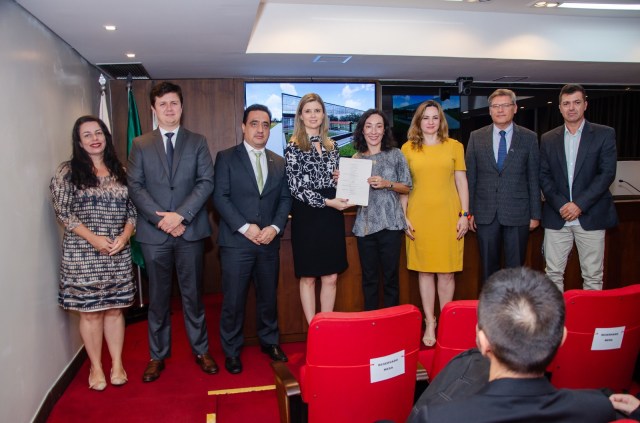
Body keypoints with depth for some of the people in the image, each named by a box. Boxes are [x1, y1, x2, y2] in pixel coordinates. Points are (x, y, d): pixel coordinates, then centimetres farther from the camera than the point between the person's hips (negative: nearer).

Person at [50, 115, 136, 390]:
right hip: (83, 253, -3)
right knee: (90, 312, 4)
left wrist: (124, 237, -8)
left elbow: (132, 210, 8)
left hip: (118, 254, 3)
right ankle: (96, 367, 19)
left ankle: (117, 364, 21)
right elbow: (63, 212, -7)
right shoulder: (67, 172, -1)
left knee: (115, 309, 9)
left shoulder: (120, 172, 9)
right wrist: (93, 238, -15)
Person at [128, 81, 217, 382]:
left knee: (192, 294, 9)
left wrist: (181, 215, -14)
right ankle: (157, 355, 24)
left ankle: (200, 350, 23)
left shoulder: (197, 142, 6)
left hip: (190, 230, 0)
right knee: (158, 297, 10)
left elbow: (206, 182, -3)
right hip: (153, 232, 1)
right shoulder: (140, 144, 7)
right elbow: (134, 186, -1)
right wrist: (161, 218, -13)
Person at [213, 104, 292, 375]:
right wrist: (245, 227, -15)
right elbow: (220, 197, -7)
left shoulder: (279, 162, 12)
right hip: (236, 241, -3)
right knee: (233, 300, 3)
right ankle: (231, 351, 20)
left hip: (269, 241, 4)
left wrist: (275, 227, -8)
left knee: (269, 296, 14)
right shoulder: (226, 158, 0)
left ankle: (269, 341, 32)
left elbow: (285, 199, 9)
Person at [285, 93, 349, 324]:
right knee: (308, 277, 4)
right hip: (307, 216, -4)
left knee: (331, 277, 7)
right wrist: (327, 202, -17)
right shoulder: (293, 147, -3)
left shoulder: (331, 145, 12)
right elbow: (296, 187, -10)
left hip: (332, 217, 5)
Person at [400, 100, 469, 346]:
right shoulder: (408, 148, 7)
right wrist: (403, 216, 0)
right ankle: (429, 324, 15)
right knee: (424, 271, 5)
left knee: (446, 271, 3)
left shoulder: (454, 146, 8)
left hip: (448, 215, 0)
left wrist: (465, 214, 1)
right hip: (419, 216, 0)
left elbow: (461, 182, 8)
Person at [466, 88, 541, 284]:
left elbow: (534, 178, 3)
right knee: (488, 268, 9)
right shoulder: (476, 137, 5)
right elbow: (470, 177, 5)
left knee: (515, 268, 6)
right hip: (485, 213, 1)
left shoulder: (529, 138, 3)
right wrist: (468, 211, 2)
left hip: (517, 213, -1)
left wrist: (535, 214, 1)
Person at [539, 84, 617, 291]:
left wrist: (579, 204, -13)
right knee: (553, 273, 6)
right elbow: (544, 176, 5)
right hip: (556, 217, 2)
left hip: (591, 217, -2)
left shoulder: (604, 134, 3)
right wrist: (560, 205, -9)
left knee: (593, 276, 4)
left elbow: (607, 173, -5)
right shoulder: (548, 139, 10)